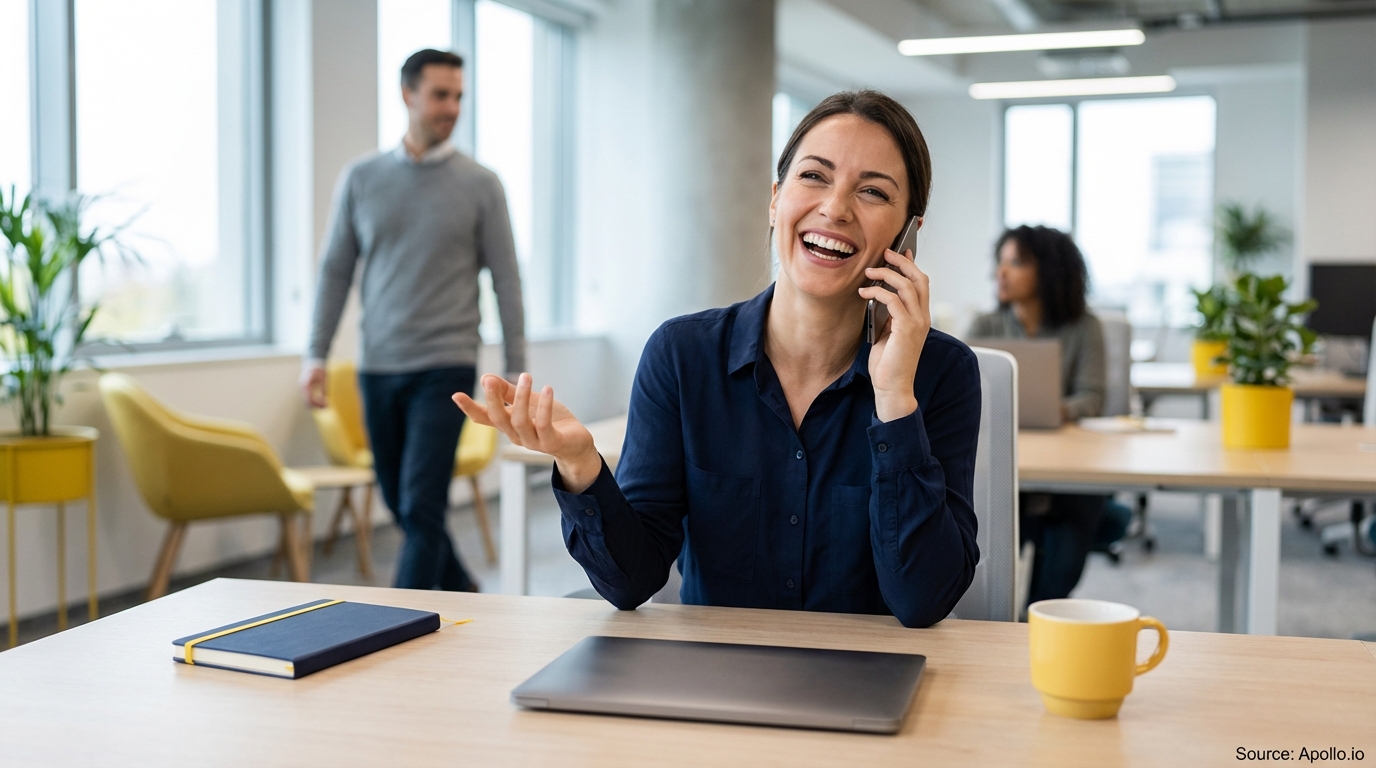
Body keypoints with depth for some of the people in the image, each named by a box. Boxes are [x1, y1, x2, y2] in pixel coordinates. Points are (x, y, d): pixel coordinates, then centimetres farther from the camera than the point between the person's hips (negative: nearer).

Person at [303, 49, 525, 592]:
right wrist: (316, 355, 1)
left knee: (421, 507, -9)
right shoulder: (361, 179, 6)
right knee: (401, 505, 12)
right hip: (377, 366, 4)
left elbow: (505, 279, 0)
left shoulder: (480, 184, 0)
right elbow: (335, 270, 9)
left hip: (445, 367, -3)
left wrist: (516, 370, -4)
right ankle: (463, 595, 33)